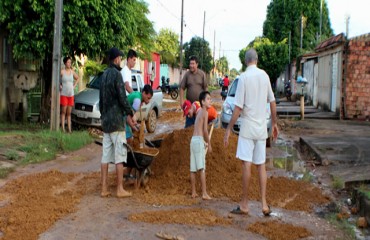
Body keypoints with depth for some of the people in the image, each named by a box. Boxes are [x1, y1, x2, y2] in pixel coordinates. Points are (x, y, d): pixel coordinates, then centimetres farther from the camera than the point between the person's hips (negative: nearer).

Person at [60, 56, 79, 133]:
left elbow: (77, 78, 24)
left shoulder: (72, 72, 7)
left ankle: (69, 129, 9)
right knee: (63, 112, -2)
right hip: (63, 94, -4)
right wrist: (59, 85, -4)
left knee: (69, 113, 7)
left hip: (71, 94, 4)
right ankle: (63, 128, 1)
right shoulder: (62, 72, -7)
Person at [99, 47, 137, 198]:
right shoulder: (116, 74, -11)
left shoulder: (104, 74, 14)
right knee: (119, 155, -4)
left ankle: (104, 189, 9)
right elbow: (122, 97, -15)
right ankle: (120, 189, -2)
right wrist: (130, 114, -6)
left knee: (106, 155, 7)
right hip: (116, 120, -8)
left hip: (105, 120, 8)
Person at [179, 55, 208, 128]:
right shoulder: (187, 74, -1)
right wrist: (181, 100, -7)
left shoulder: (202, 74, -1)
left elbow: (205, 88, 2)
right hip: (189, 102, 0)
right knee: (189, 122, 5)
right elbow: (182, 88, 0)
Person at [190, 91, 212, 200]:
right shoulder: (205, 112, -5)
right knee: (202, 168, -10)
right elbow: (205, 130, -11)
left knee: (193, 169, 8)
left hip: (193, 140, 8)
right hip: (199, 140, -8)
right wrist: (209, 144, -4)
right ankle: (204, 193, -12)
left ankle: (193, 192, 14)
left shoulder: (199, 112, 17)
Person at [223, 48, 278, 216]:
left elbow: (238, 108, -14)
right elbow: (272, 103, 10)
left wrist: (228, 130, -10)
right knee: (261, 165, 9)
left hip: (247, 127, -5)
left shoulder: (244, 78, -11)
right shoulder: (265, 75, 4)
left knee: (246, 164, -2)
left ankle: (244, 205, 3)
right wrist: (274, 123, 21)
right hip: (262, 128, 5)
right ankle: (264, 204, 9)